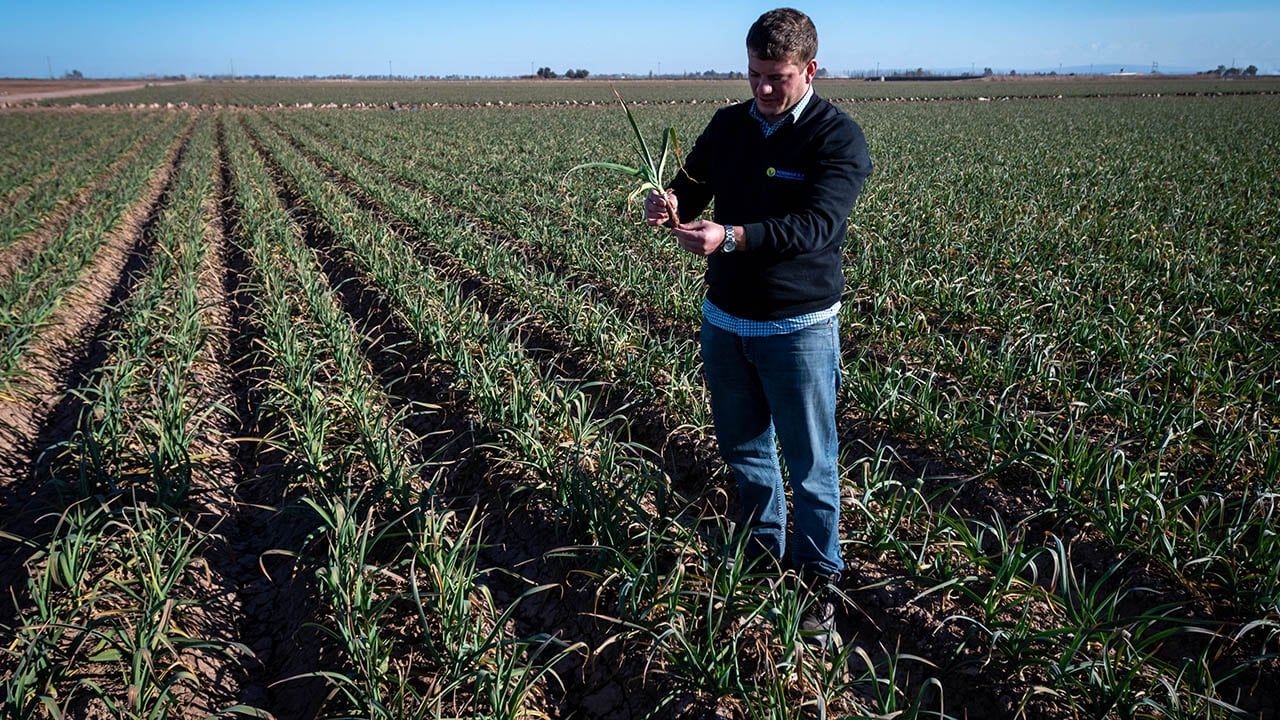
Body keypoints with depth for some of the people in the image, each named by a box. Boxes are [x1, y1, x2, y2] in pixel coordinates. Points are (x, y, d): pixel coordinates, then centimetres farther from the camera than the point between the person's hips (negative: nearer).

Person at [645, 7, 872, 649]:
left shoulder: (838, 137, -13)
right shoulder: (728, 125, 4)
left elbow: (816, 225, -26)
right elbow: (693, 185, 8)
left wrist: (731, 236, -39)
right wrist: (670, 201, -17)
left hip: (798, 330, -5)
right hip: (724, 321, 6)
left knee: (810, 466, 7)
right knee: (744, 451, 19)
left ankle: (819, 582, 24)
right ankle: (762, 555, 39)